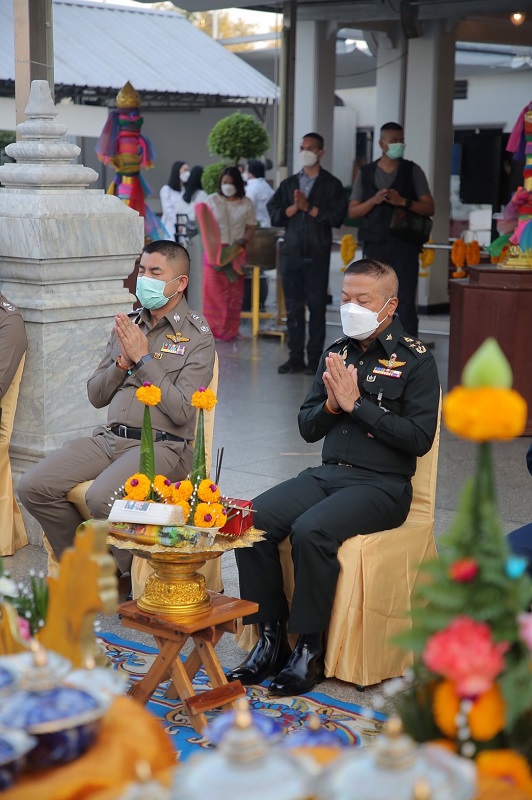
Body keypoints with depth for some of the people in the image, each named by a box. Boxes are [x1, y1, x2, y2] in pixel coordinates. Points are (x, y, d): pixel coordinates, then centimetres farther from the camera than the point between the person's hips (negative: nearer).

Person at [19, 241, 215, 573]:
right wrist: (123, 362, -2)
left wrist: (143, 359, -11)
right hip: (109, 437, 7)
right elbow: (96, 395, 17)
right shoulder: (128, 324, 17)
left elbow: (182, 411, -13)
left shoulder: (197, 336, -2)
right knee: (34, 487, -12)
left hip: (161, 444, -6)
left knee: (102, 496, -33)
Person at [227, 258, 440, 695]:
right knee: (252, 521, -17)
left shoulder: (415, 359, -3)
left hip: (382, 484, -6)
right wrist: (331, 405, -6)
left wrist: (357, 404, -15)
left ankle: (309, 650, -17)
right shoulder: (337, 352, 14)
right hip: (327, 474, 6)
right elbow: (307, 427, 16)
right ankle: (271, 639, -6)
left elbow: (419, 437, -14)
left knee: (311, 530, -32)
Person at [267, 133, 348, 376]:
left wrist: (309, 207, -11)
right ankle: (295, 358, 8)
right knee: (293, 306, 4)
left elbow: (337, 217, -9)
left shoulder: (332, 185, 4)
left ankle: (314, 359, 3)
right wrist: (293, 208, -9)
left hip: (317, 255, -3)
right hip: (291, 253, 3)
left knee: (317, 307, -1)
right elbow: (274, 215, 6)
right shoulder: (289, 184, 15)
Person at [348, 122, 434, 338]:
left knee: (406, 305, -5)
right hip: (375, 247, 2)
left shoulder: (412, 171, 5)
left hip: (405, 247, -2)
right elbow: (352, 212, 7)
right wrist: (374, 200, -11)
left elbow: (429, 208, 1)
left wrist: (403, 201, -15)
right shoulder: (366, 173, 10)